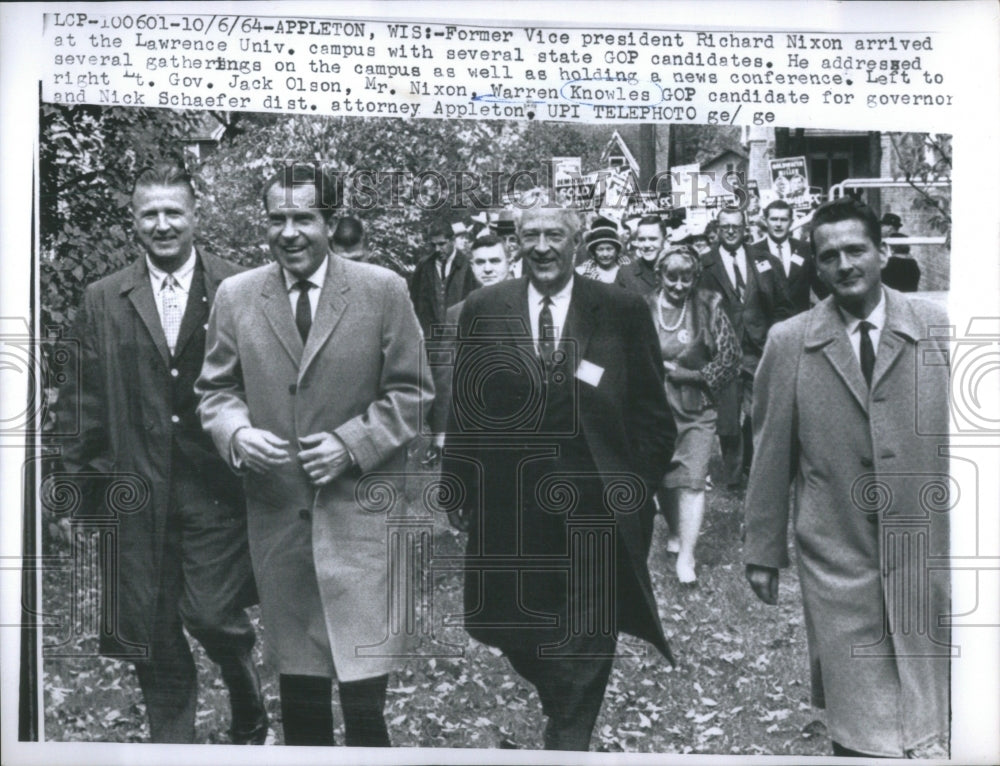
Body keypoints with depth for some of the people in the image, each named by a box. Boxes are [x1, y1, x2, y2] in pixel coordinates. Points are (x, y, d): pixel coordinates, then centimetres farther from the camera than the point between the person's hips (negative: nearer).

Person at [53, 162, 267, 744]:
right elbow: (82, 401, 8)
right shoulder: (103, 301, 6)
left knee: (212, 613, -4)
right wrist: (82, 477, 4)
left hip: (216, 486, -2)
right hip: (137, 494, 3)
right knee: (153, 632, 9)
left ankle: (251, 720, 26)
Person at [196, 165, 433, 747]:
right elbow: (215, 389, 11)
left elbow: (413, 391, 0)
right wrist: (236, 433, -10)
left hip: (359, 503, -2)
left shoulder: (383, 290, -2)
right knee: (298, 675, 13)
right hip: (276, 504, 3)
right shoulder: (235, 296, 5)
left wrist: (352, 443, -13)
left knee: (362, 674, -5)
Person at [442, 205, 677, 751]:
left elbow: (651, 413, 3)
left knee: (587, 643, 1)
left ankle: (568, 739, 19)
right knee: (516, 632, 14)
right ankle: (569, 720, 41)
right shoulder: (483, 310, 5)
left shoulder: (623, 312, 1)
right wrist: (460, 488, 3)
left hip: (597, 509, -2)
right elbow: (463, 409, 7)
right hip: (509, 509, 2)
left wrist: (639, 485, -4)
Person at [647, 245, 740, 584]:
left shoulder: (708, 307, -5)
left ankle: (686, 556, -2)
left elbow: (729, 358, -4)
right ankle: (675, 532, 37)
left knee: (692, 481, -6)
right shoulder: (644, 308, -2)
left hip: (696, 410, -2)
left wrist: (688, 375, -10)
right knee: (663, 478, 13)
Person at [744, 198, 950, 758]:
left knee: (930, 706, 13)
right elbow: (772, 453, 2)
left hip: (925, 549, 1)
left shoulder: (938, 328, 0)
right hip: (837, 557, -1)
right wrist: (765, 552, 4)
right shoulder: (789, 343, -1)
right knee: (856, 720, 5)